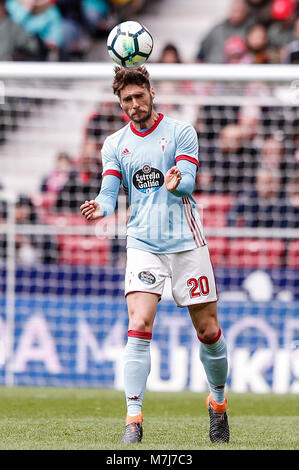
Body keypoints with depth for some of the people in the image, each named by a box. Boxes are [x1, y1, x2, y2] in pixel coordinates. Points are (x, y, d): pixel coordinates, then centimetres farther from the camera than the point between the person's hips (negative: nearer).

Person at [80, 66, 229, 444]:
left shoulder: (181, 132, 0)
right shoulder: (114, 144, 8)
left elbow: (188, 182, -11)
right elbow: (109, 192, 1)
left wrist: (177, 183, -35)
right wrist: (100, 207, -23)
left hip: (186, 242, -1)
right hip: (143, 245, 1)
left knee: (208, 331, 5)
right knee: (138, 327, -15)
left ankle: (218, 401, 29)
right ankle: (133, 419, -16)